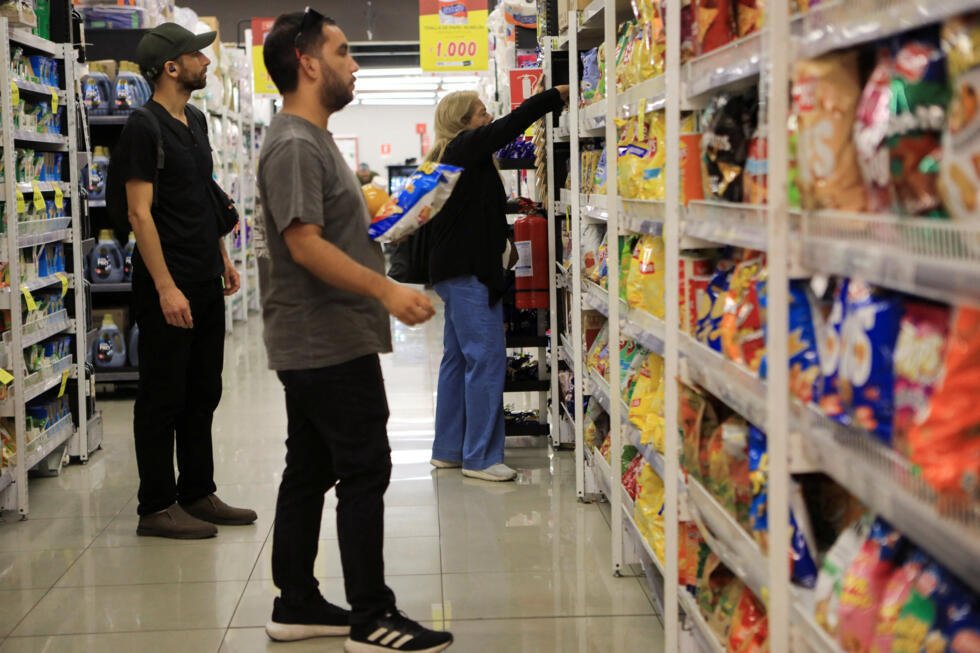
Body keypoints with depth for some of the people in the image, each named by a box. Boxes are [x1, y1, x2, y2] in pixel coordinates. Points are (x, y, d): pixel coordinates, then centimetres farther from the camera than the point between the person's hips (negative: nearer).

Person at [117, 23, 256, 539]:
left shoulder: (195, 120, 14)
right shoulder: (144, 128, -13)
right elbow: (140, 212, -18)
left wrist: (222, 258, 18)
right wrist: (165, 287, -22)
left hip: (205, 282, 9)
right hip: (168, 287, -9)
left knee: (203, 394, 14)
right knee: (163, 399, -1)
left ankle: (198, 494, 23)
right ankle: (156, 507, 8)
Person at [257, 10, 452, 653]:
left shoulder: (313, 140, 17)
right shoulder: (294, 146, -16)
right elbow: (305, 243, -24)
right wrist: (386, 290, -30)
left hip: (315, 344, 10)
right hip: (330, 343, -10)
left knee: (309, 472, 13)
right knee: (365, 473, -5)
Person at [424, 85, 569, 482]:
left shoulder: (450, 156, 18)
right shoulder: (466, 148, -11)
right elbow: (511, 125, -18)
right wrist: (558, 95, -13)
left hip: (455, 270, 11)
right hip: (469, 271, -11)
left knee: (457, 357, 13)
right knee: (486, 358, -10)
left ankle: (449, 449, 18)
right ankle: (480, 457, -9)